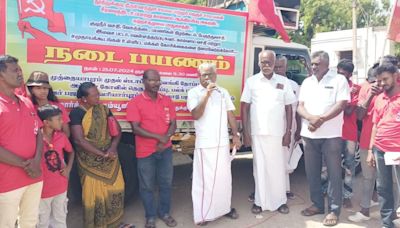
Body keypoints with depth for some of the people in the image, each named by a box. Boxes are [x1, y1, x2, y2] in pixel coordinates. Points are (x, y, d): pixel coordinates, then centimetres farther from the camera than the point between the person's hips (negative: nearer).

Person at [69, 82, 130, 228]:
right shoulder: (76, 113, -11)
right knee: (94, 195, 4)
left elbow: (117, 131, 6)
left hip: (110, 158, 5)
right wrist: (102, 154, -18)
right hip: (90, 161, -5)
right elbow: (79, 140, -18)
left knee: (115, 190, 11)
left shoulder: (104, 109, 5)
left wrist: (113, 147, -13)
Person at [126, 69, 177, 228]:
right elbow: (136, 128, -15)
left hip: (165, 149, 4)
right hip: (145, 152, -3)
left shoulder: (167, 101, 4)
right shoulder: (135, 102, -8)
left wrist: (165, 140, -16)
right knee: (147, 186, 9)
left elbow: (173, 124, 3)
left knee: (166, 183, 14)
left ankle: (165, 212, 33)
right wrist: (159, 137, -21)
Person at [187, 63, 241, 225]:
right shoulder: (194, 93, -3)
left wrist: (235, 135, 7)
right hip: (205, 143, -4)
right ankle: (203, 214, 11)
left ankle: (224, 207, 29)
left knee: (224, 176, 13)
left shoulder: (223, 92, 10)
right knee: (204, 178, 0)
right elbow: (196, 115, -16)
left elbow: (230, 114, 12)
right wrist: (207, 94, -20)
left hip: (223, 142, 4)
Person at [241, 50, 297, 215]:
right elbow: (245, 108, 3)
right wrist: (245, 132, -3)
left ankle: (280, 201, 20)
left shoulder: (284, 81, 5)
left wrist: (288, 132, 0)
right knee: (259, 167, 6)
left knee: (278, 167, 7)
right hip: (257, 132, 0)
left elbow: (288, 108, 7)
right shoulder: (251, 81, 3)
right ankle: (260, 201, 16)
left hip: (277, 133, 1)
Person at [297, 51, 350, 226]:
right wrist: (311, 117, -14)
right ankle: (317, 204, 25)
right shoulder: (307, 82, 12)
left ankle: (334, 210, 10)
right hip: (309, 134, 5)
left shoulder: (339, 80, -2)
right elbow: (300, 106, 6)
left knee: (334, 173, 1)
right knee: (311, 172, 10)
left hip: (331, 135, -5)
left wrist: (321, 119, -20)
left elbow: (341, 105, -11)